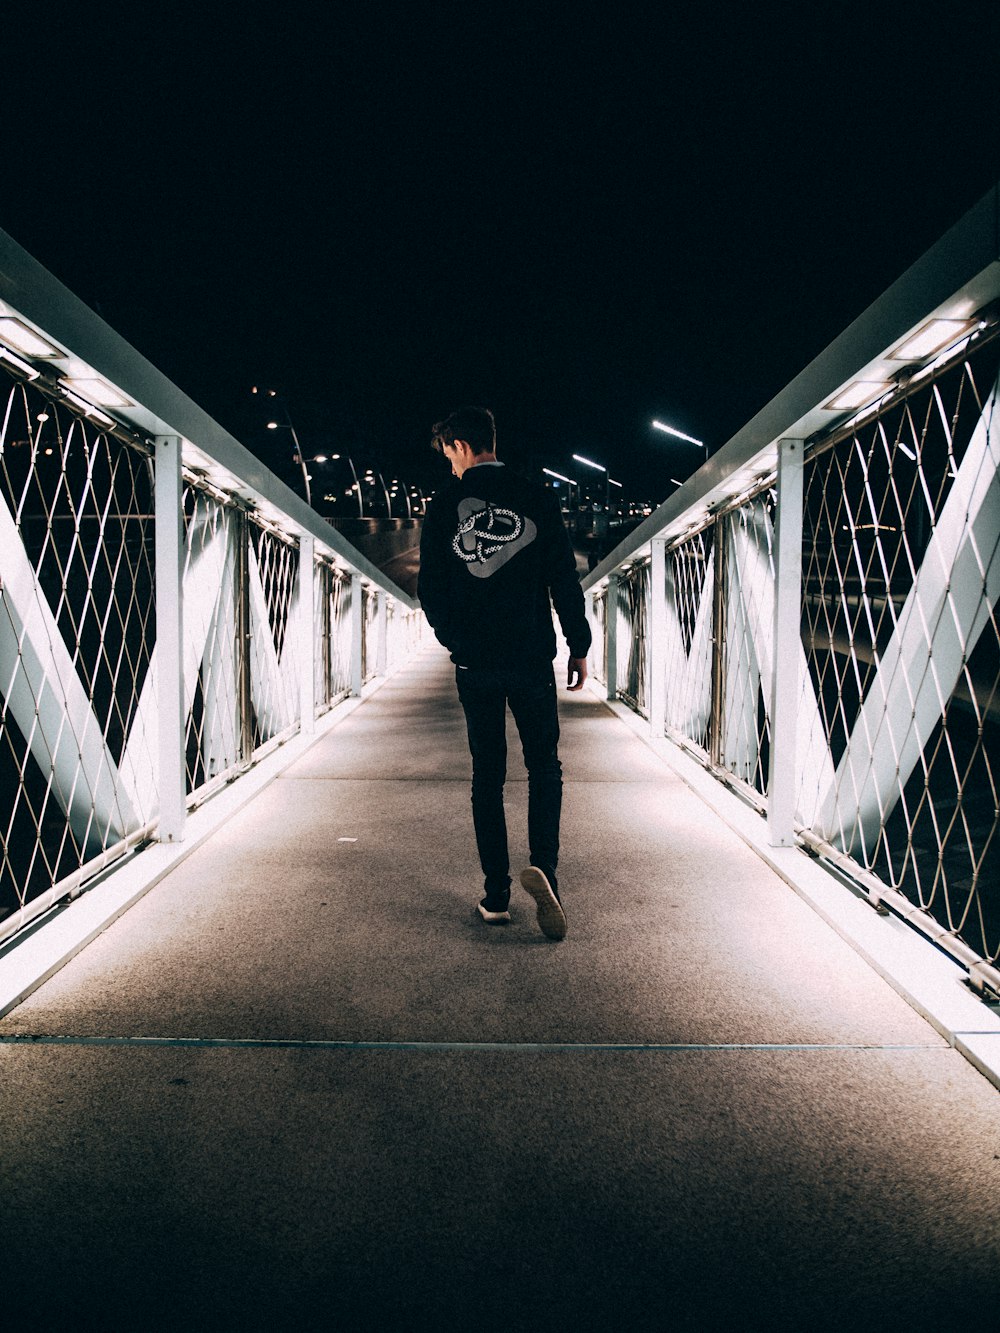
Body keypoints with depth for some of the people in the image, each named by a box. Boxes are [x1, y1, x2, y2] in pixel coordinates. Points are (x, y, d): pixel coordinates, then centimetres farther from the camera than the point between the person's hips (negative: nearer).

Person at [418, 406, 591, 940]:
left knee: (487, 776, 9)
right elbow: (565, 579, -3)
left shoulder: (443, 506, 0)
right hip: (531, 659, 0)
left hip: (474, 664, 1)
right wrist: (579, 646, 4)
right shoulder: (536, 499, -1)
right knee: (545, 768, 10)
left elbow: (430, 590, 1)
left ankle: (496, 895, 12)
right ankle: (543, 866, -12)